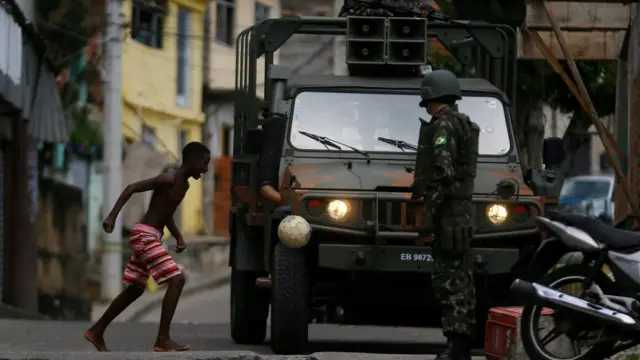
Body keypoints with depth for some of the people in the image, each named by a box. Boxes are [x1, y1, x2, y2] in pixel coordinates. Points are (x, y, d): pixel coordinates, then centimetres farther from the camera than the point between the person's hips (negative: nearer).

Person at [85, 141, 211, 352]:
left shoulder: (184, 185, 12)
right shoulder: (168, 180, -17)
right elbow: (132, 188, -20)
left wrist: (178, 237, 10)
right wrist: (112, 216, -26)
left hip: (150, 237, 10)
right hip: (145, 235, -10)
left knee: (135, 289, 17)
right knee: (176, 280, -16)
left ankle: (97, 331, 26)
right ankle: (163, 339, -18)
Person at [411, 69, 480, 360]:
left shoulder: (443, 125, -12)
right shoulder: (465, 125, 17)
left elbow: (442, 174, -20)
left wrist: (428, 217, -20)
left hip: (446, 214, -10)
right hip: (463, 210, 10)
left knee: (448, 278, -11)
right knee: (461, 277, 11)